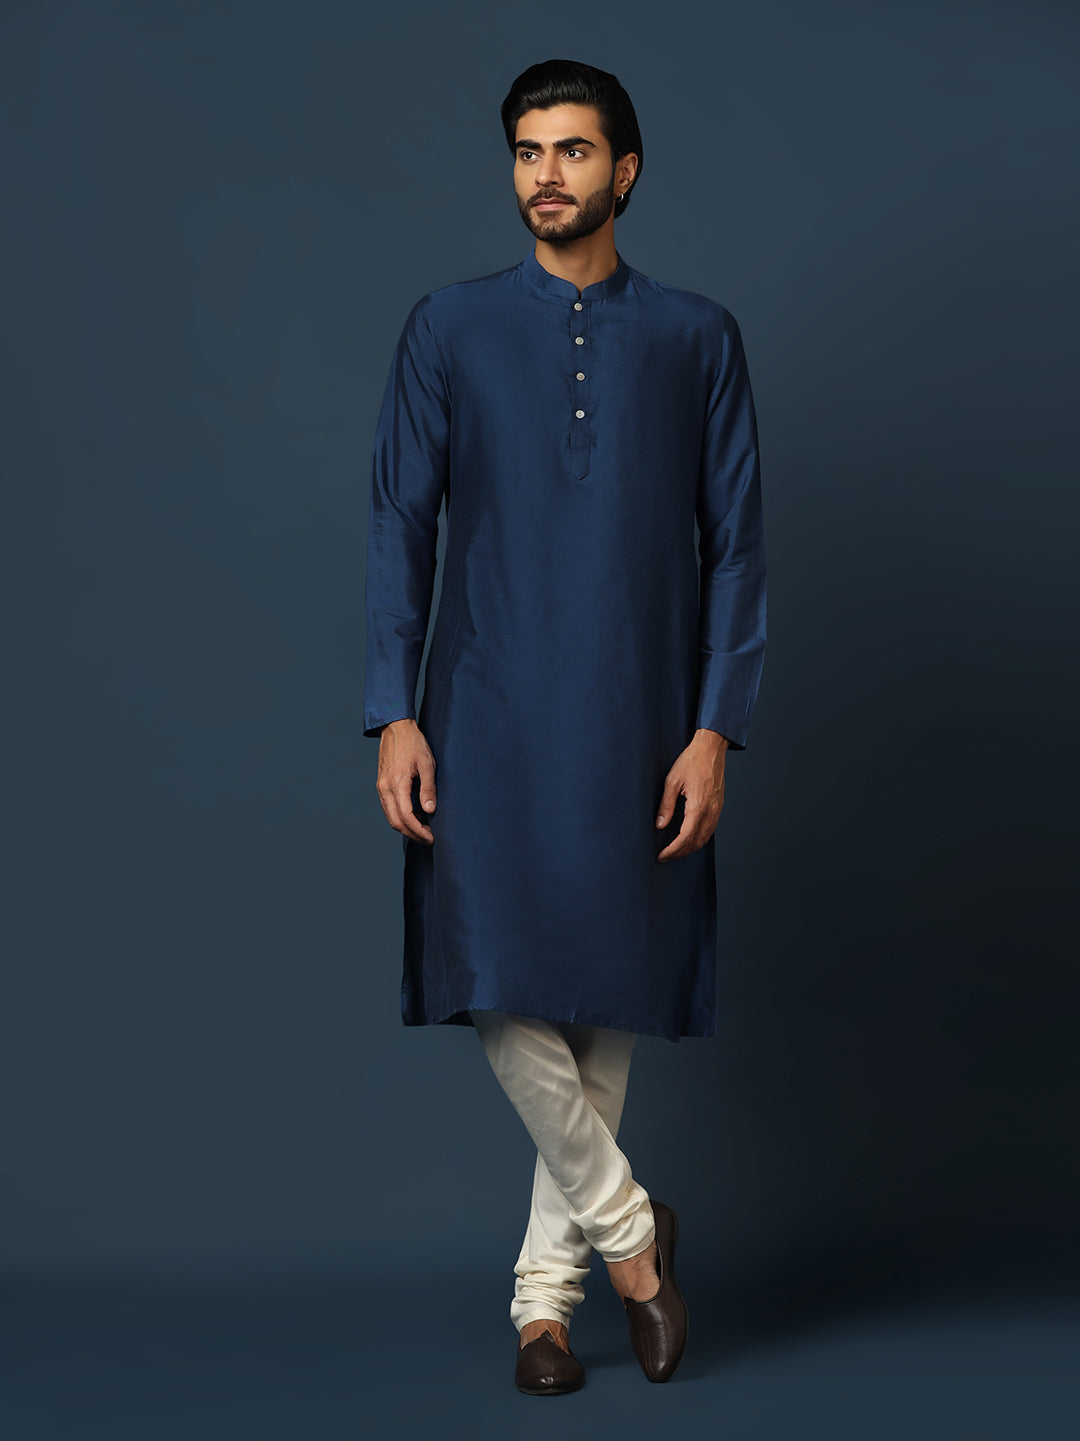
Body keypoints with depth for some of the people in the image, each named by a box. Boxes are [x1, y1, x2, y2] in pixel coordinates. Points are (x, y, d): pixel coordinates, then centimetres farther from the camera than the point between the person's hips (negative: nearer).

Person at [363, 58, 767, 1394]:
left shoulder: (697, 337, 5)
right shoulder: (449, 328, 5)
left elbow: (736, 545, 4)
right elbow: (400, 524, 4)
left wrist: (716, 728, -4)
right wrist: (394, 715, -4)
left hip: (640, 726, 1)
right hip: (492, 718, 0)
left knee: (609, 1004, 4)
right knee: (505, 989, -10)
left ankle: (547, 1292, 17)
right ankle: (629, 1230, 10)